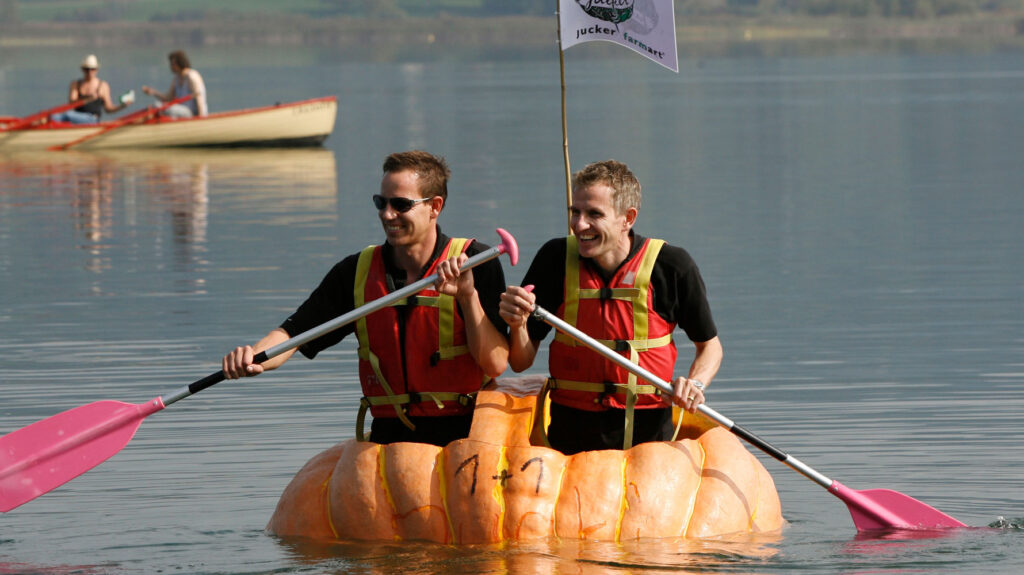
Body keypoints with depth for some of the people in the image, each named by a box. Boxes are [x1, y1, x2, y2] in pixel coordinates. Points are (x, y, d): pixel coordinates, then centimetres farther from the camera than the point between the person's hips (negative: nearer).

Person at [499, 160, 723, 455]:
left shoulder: (672, 266, -3)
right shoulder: (555, 259, 2)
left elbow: (709, 345, 12)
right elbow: (520, 363, 5)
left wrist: (695, 383, -9)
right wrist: (518, 326, -16)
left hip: (648, 430, -1)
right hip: (571, 433, 1)